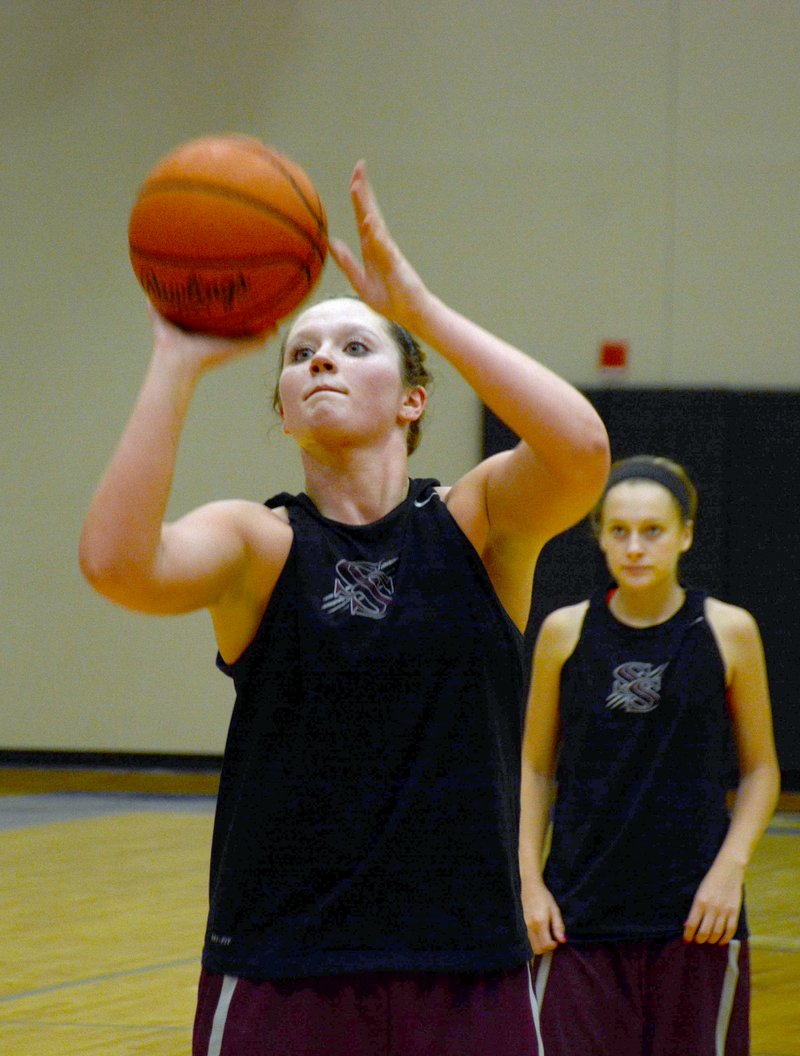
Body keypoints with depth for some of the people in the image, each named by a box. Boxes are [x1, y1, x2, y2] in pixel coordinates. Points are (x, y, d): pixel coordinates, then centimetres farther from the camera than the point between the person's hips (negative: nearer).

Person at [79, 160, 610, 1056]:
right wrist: (178, 361, -19)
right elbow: (115, 561, -21)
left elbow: (581, 450, -19)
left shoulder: (478, 521, 3)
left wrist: (419, 306, -19)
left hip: (470, 973, 1)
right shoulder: (257, 542, 1)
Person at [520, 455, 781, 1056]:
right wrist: (531, 881, -1)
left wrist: (731, 866, -8)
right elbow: (535, 769, 8)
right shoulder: (565, 633, 1)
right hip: (581, 910, 1)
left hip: (694, 913, -1)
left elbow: (761, 770, 5)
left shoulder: (729, 632, -1)